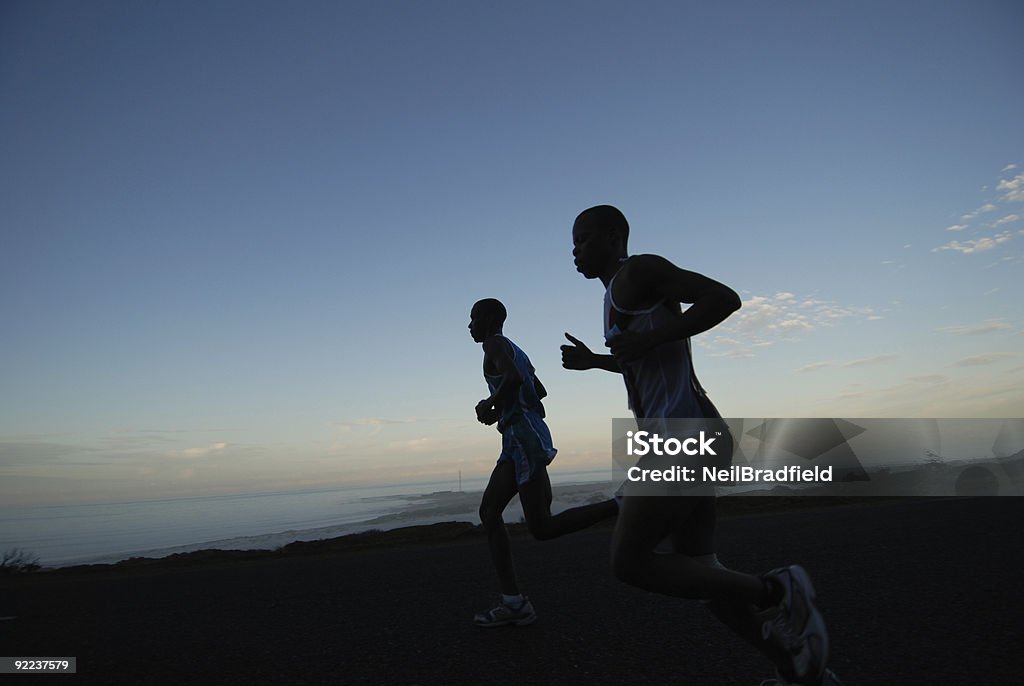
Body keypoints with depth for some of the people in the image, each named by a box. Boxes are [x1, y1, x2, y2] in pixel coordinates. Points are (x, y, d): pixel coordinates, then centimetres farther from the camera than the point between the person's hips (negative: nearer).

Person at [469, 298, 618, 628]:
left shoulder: (495, 344, -2)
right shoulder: (515, 350, 25)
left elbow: (514, 378, -23)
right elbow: (539, 390, 34)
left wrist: (490, 404, -7)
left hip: (524, 436, -10)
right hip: (519, 439, 10)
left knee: (542, 528, -12)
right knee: (489, 510, 6)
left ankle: (622, 505, -11)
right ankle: (513, 602, 3)